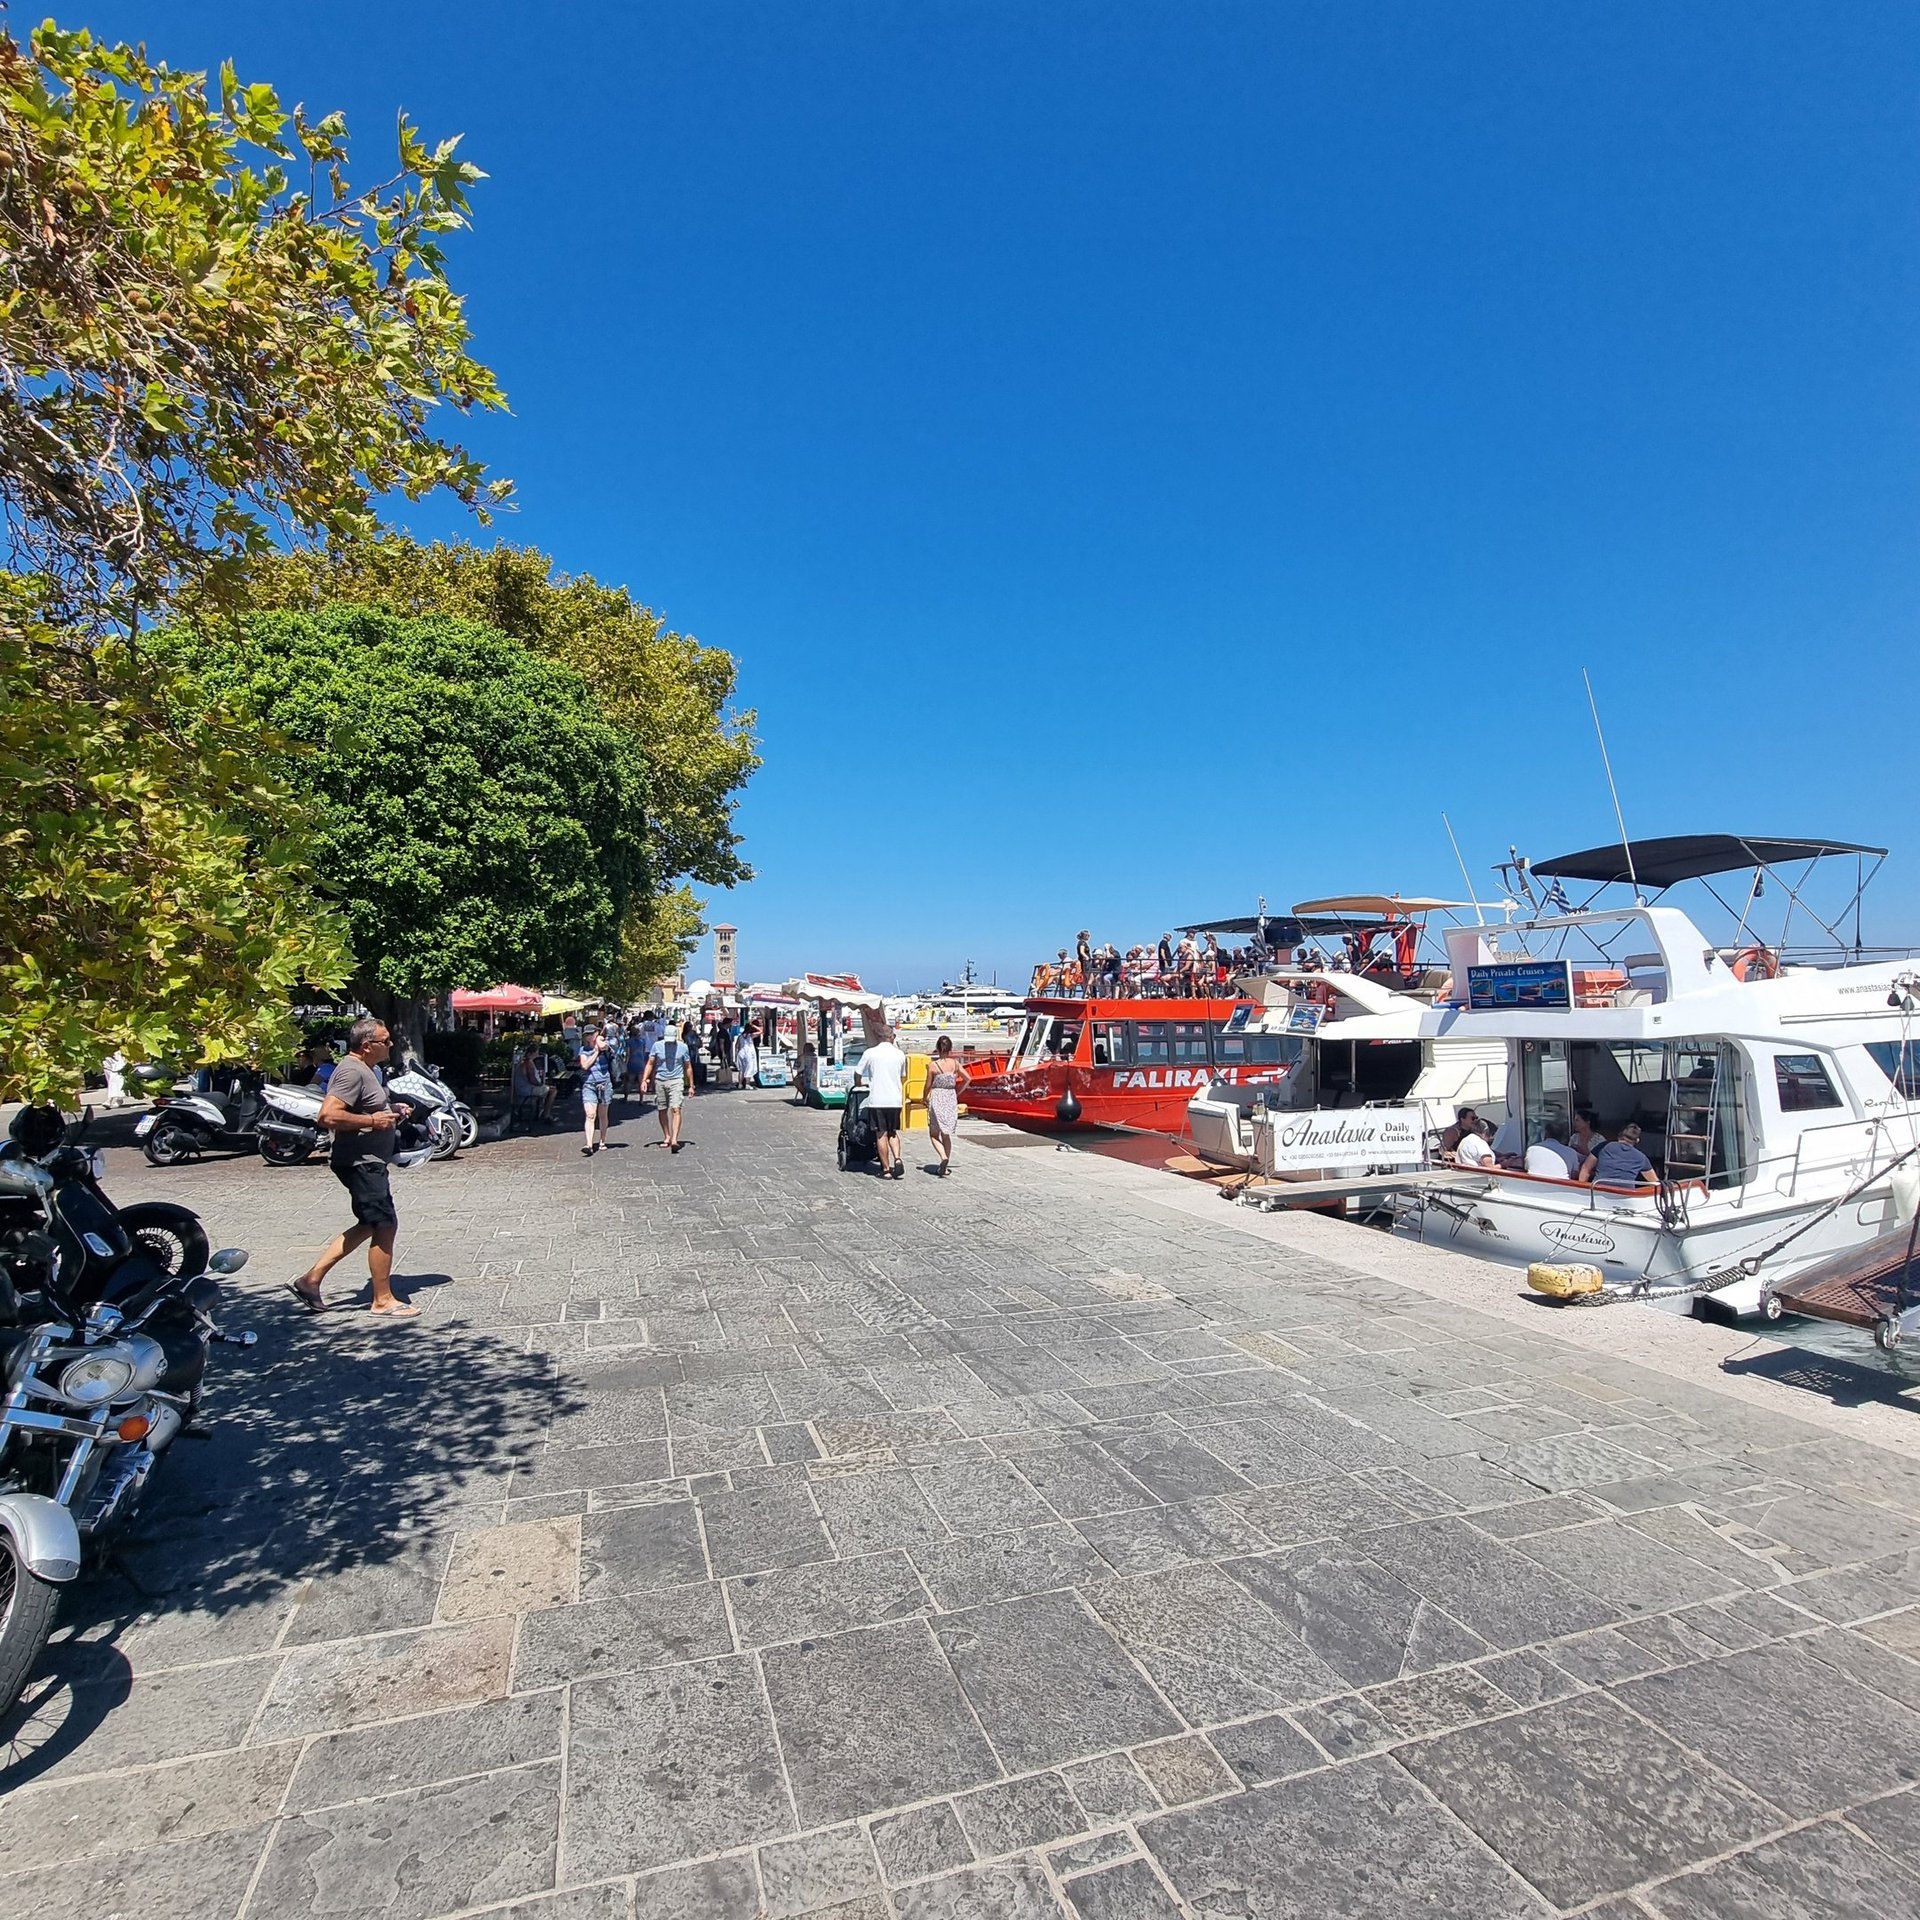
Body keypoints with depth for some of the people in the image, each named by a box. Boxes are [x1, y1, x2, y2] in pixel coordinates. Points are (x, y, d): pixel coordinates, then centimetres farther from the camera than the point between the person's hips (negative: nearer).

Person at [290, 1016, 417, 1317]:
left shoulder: (366, 1070, 14)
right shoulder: (352, 1071, -18)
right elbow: (328, 1115, -29)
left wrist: (390, 1112, 14)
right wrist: (372, 1120, -22)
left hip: (367, 1161, 11)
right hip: (361, 1162, -11)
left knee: (369, 1225, 17)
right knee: (385, 1226, -3)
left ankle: (311, 1278, 21)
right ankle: (383, 1299, 9)